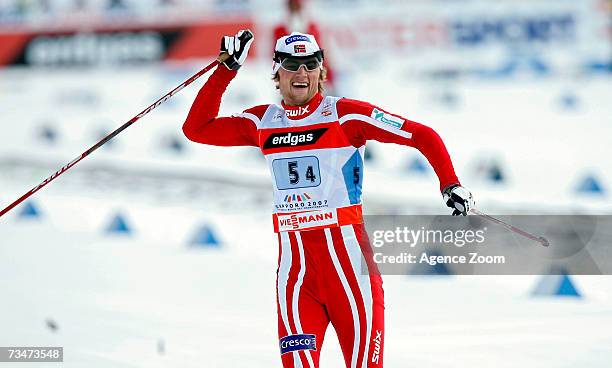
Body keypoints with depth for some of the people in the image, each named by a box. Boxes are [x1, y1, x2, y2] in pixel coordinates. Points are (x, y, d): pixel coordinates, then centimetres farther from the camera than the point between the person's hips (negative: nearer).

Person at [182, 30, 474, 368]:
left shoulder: (344, 114, -4)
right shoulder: (262, 122, 10)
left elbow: (424, 136, -3)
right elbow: (197, 128, 13)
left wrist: (450, 186, -11)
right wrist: (227, 69, 10)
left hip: (346, 251, -3)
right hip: (293, 261, 3)